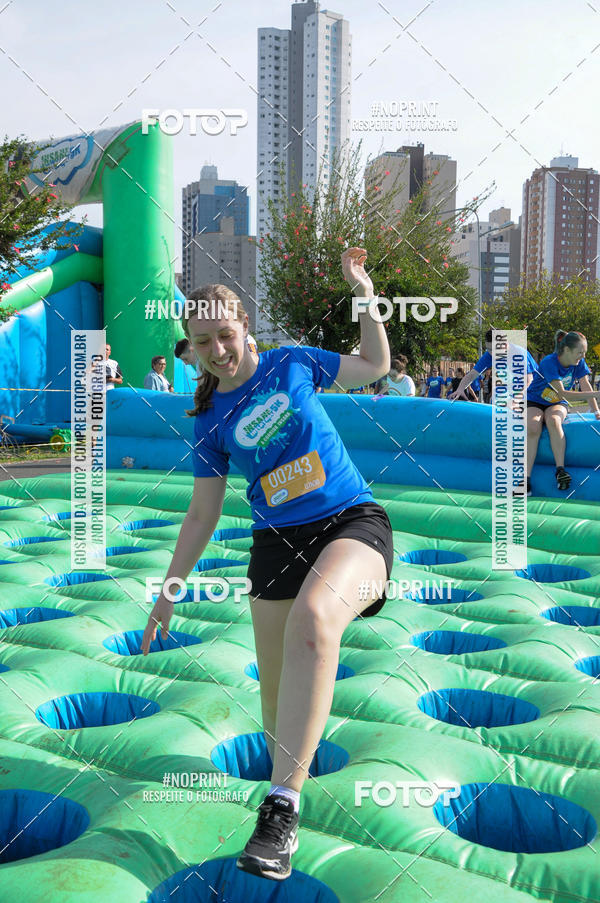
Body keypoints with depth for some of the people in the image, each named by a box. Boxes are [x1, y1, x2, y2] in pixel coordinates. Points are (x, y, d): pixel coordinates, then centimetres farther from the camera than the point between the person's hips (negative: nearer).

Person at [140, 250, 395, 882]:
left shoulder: (292, 363, 5)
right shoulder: (210, 424, 7)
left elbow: (375, 366, 20)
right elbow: (203, 514, 13)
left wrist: (363, 293, 10)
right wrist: (169, 590, 12)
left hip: (353, 521, -3)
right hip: (276, 541, 3)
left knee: (313, 614, -36)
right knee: (276, 696, 1)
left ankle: (282, 808, -33)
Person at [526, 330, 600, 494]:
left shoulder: (579, 363, -9)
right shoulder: (549, 363, -27)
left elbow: (586, 387, -2)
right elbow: (563, 394, -33)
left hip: (556, 404, 3)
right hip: (534, 402, -3)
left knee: (553, 420, -34)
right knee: (533, 428, -34)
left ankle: (560, 471, -38)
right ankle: (526, 480, -36)